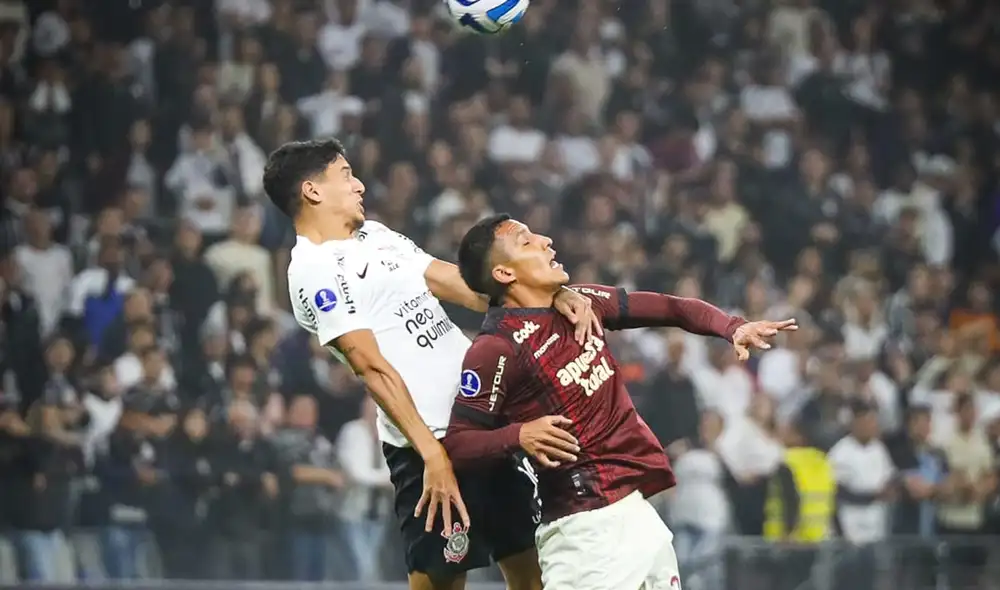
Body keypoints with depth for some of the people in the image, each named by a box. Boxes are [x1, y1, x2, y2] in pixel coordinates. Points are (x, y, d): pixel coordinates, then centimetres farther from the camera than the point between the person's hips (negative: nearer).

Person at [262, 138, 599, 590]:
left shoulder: (374, 234, 16)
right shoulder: (316, 271, -11)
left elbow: (453, 282, 11)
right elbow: (373, 368, -18)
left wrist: (552, 298, -3)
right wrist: (431, 454, -24)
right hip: (432, 441, -9)